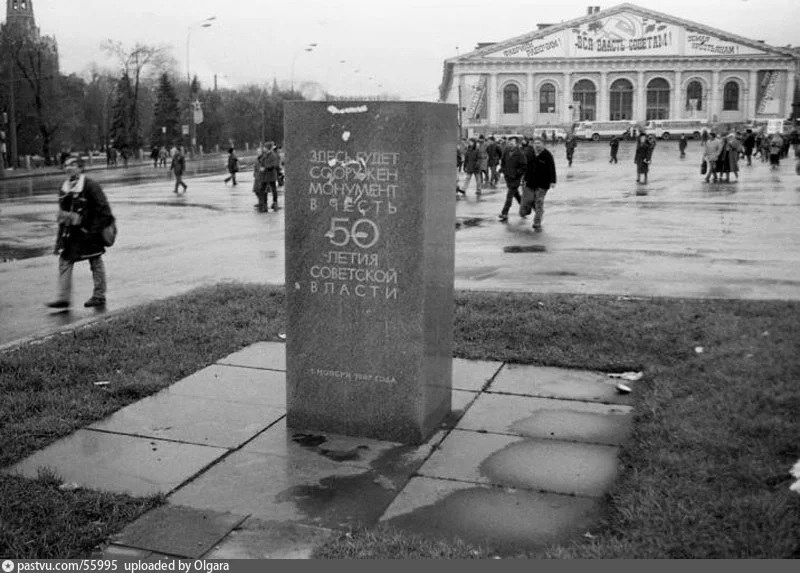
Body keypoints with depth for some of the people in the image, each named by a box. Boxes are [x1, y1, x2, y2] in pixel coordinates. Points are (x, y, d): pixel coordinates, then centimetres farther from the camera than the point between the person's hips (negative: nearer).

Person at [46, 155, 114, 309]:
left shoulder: (90, 185, -14)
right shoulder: (64, 187, 8)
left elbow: (103, 209, -15)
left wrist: (94, 230, -17)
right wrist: (63, 223, 14)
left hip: (87, 231, -7)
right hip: (68, 231, 7)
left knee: (96, 262, 6)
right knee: (64, 261, 1)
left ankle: (99, 296, 17)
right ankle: (63, 298, 3)